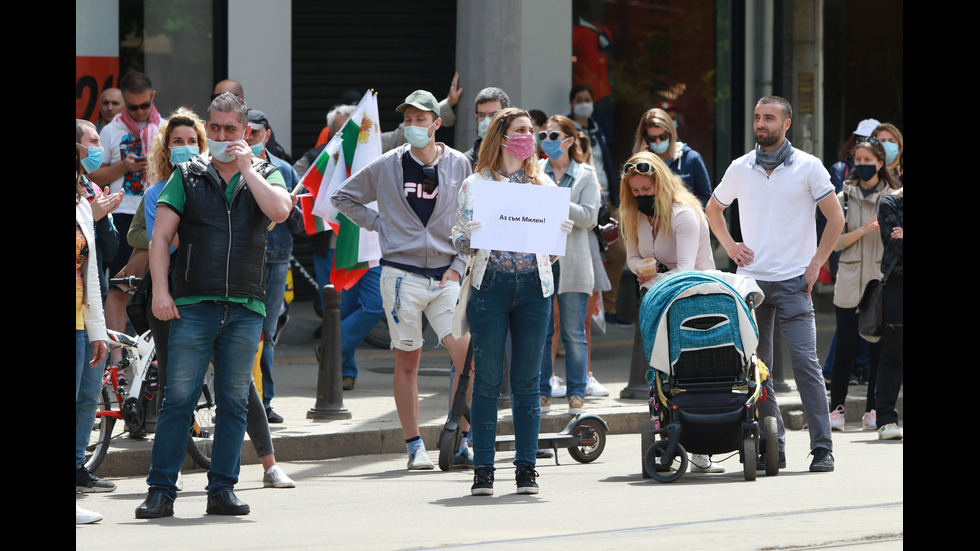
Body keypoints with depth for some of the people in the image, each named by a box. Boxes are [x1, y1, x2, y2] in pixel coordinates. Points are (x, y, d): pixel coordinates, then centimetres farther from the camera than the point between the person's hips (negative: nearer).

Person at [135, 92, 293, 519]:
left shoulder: (264, 176, 11)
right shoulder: (187, 176, 8)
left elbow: (280, 211, -10)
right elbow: (161, 237, 3)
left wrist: (246, 168, -7)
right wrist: (160, 290, -8)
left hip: (245, 308, 2)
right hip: (193, 304, -2)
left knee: (234, 403, 4)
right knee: (178, 398, -6)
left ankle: (223, 489, 11)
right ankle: (161, 491, -2)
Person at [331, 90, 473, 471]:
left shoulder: (458, 165, 5)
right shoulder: (386, 167, 2)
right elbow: (343, 198, 14)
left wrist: (459, 265, 1)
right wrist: (377, 224, 4)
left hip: (444, 276, 1)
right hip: (401, 273, -1)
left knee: (467, 354, -12)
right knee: (407, 361, 2)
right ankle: (414, 445, 7)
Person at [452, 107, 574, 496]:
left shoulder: (543, 184, 14)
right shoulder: (475, 185, 6)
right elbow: (459, 242, 5)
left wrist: (562, 232, -3)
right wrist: (470, 236, -16)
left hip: (534, 287, 2)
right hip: (490, 284, -2)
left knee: (527, 381, 2)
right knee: (487, 379, -3)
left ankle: (526, 468, 7)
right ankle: (482, 470, 0)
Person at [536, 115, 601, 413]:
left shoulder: (586, 175, 6)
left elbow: (588, 217, -4)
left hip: (571, 262, -1)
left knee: (574, 332, 0)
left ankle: (576, 393, 6)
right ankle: (542, 392, 10)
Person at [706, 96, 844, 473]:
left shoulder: (808, 167, 0)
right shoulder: (740, 169, 9)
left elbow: (836, 218, 2)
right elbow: (713, 209, 25)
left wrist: (815, 265, -4)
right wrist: (729, 245, 9)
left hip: (793, 282, -4)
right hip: (751, 280, 4)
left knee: (805, 362, -12)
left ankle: (822, 448, -10)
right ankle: (772, 445, 10)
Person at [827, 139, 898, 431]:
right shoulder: (844, 198, 7)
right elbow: (836, 241, 0)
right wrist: (863, 230, -15)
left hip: (883, 282, 1)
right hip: (850, 285, -1)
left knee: (880, 348, 0)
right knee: (845, 348, -4)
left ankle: (873, 410, 6)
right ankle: (836, 409, 2)